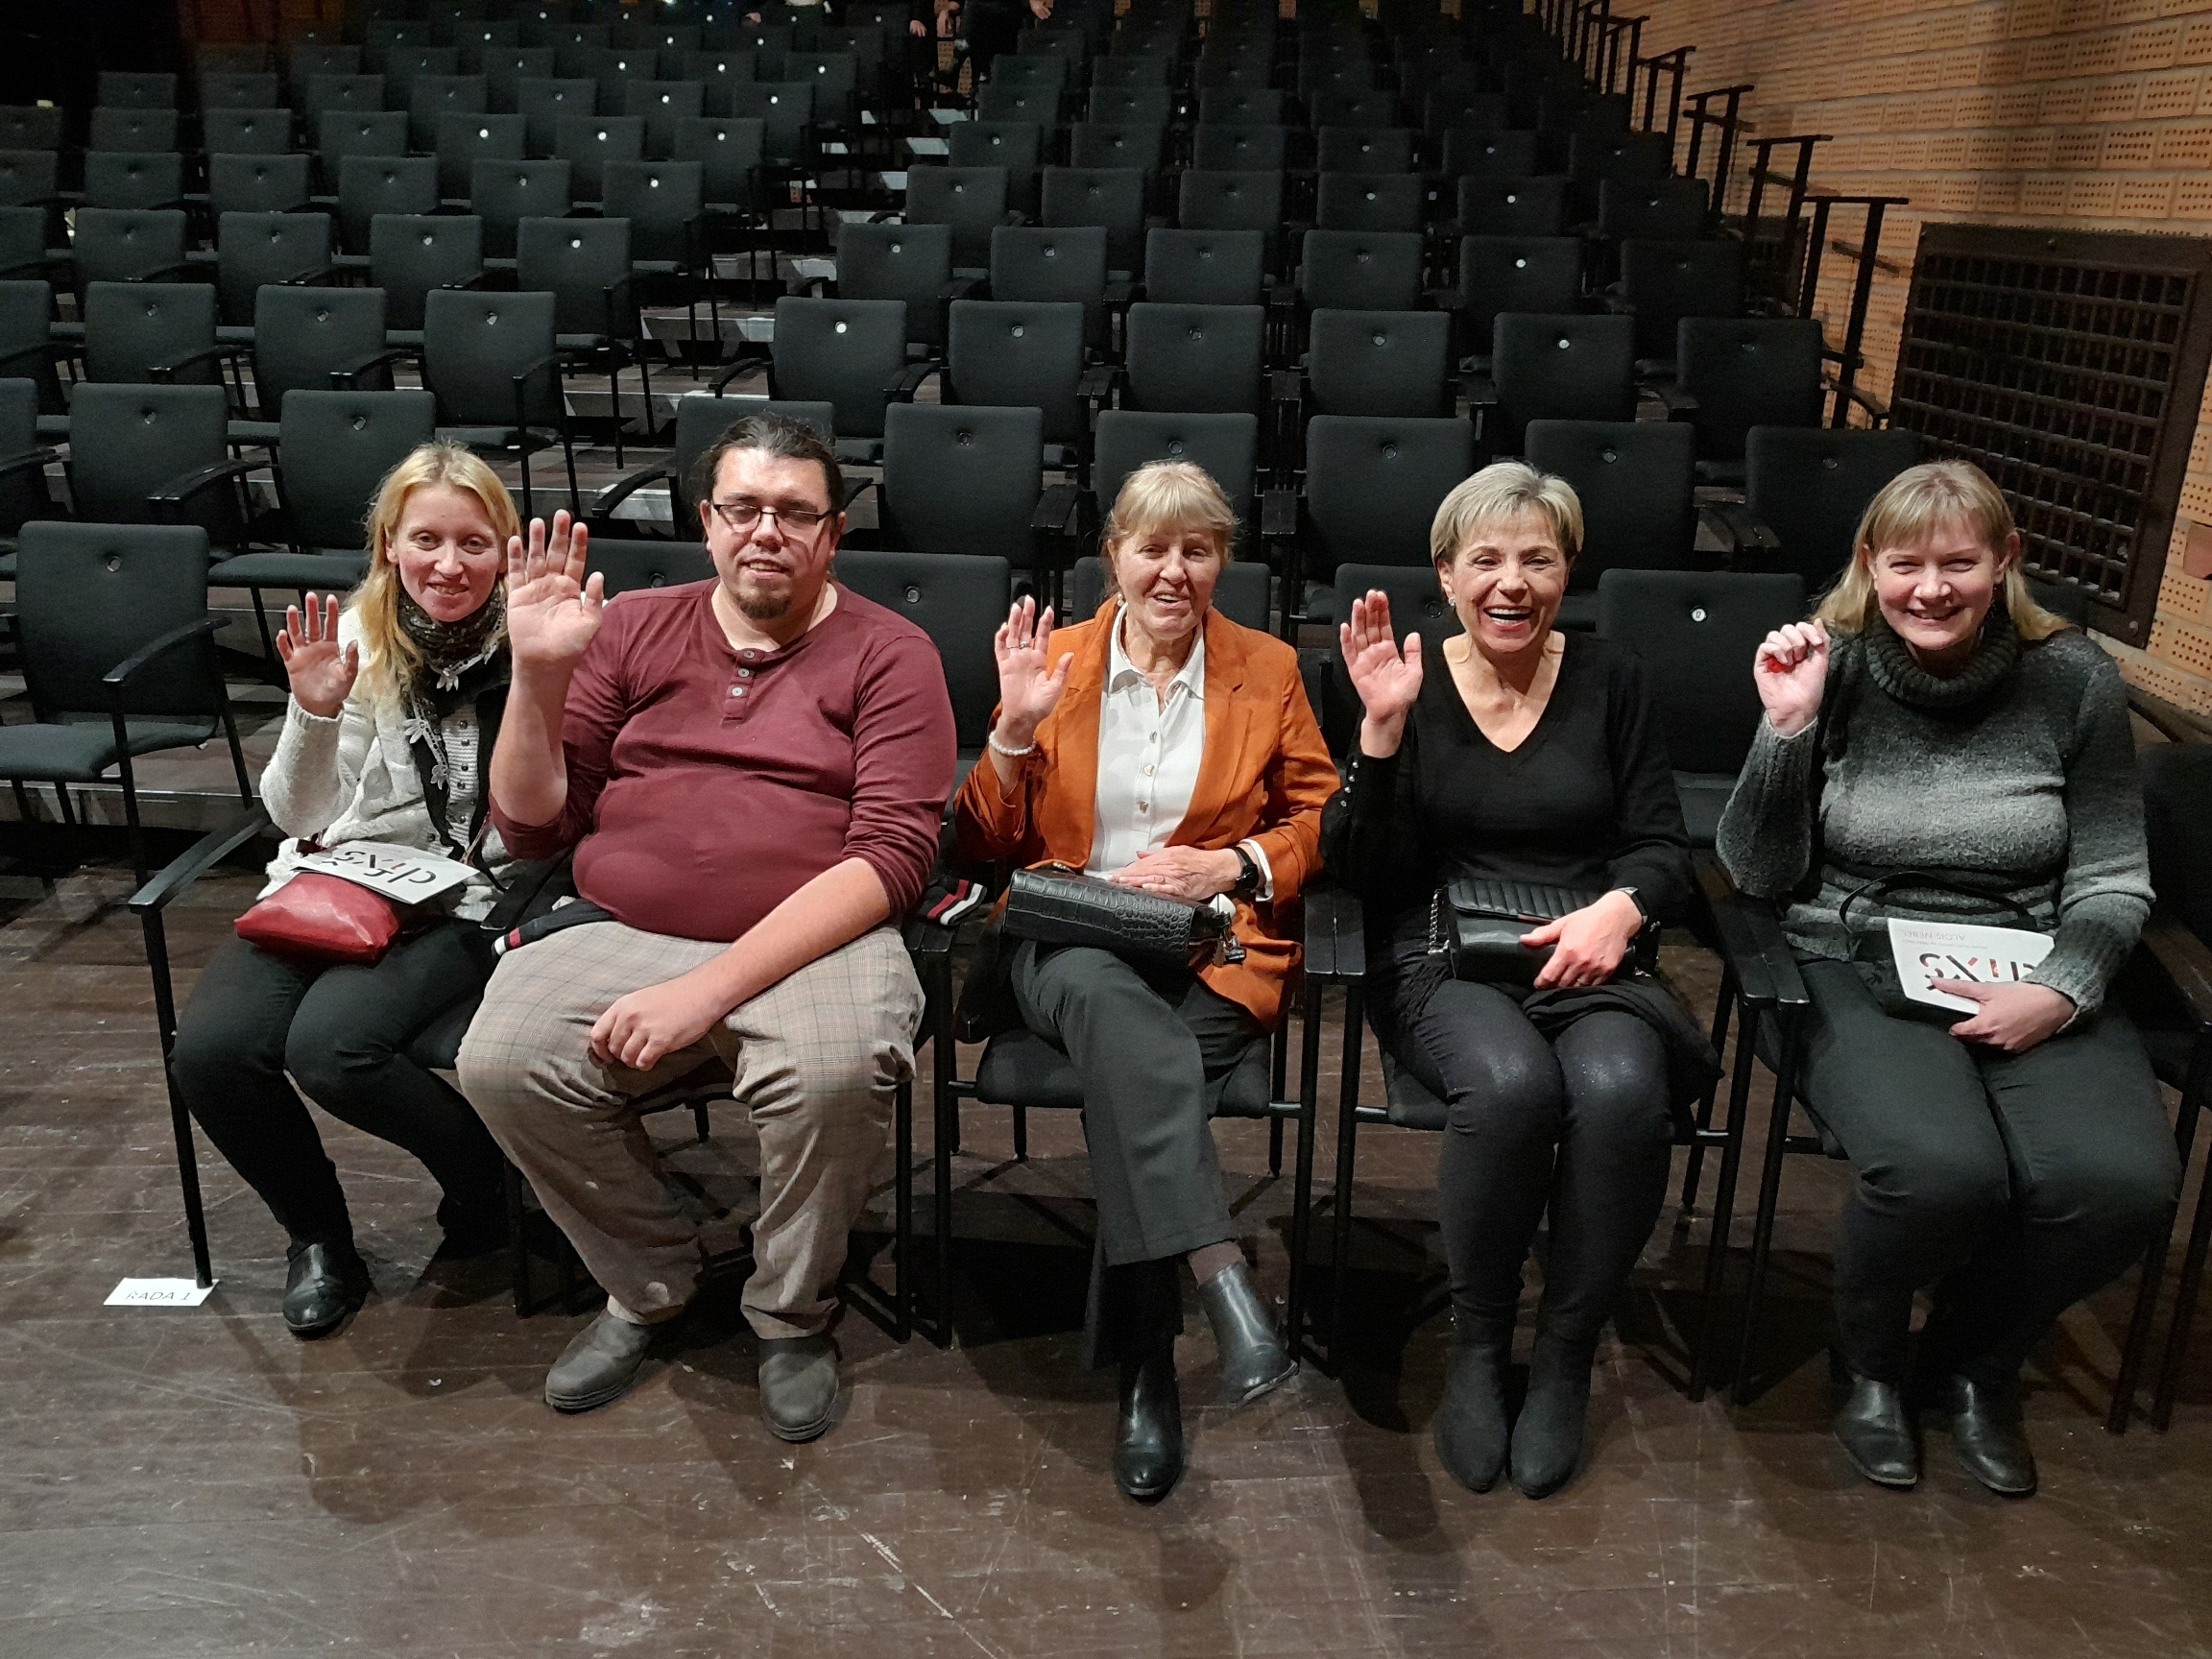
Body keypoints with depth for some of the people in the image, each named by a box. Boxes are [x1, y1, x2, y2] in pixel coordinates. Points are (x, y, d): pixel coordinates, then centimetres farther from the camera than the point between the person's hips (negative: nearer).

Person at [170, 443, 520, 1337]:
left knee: (329, 1045, -29)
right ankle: (316, 1233, 9)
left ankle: (488, 1170, 2)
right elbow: (300, 815, 2)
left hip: (464, 900, -4)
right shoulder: (353, 642, 1)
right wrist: (314, 711, -16)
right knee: (209, 1048, -19)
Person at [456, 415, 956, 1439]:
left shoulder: (888, 653, 3)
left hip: (812, 942, -3)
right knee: (500, 1063, -23)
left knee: (836, 1071, -34)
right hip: (625, 934, 3)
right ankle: (649, 1284, 6)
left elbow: (892, 856, -10)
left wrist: (711, 988, -19)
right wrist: (536, 674, -6)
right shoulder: (633, 631, 13)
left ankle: (792, 1315, -1)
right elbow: (532, 829, 12)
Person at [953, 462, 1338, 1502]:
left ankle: (1143, 1369, -22)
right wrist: (1014, 732, -7)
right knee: (1112, 1000, -38)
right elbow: (986, 846, 10)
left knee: (1122, 1066, -32)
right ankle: (1227, 1291, -45)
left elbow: (1317, 819, 13)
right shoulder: (1053, 661, 11)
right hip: (1069, 941, 0)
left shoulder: (1267, 671, 13)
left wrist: (1231, 863, -6)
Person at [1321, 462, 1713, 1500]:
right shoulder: (1405, 680, 6)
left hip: (1587, 958, 2)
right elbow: (1359, 871, -2)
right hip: (1441, 959, -1)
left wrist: (1621, 906, -14)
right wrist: (1384, 726, -15)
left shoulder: (1608, 681, 12)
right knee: (1509, 1082, -35)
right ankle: (1477, 1345, -9)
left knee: (1621, 1090, -33)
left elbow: (1665, 848, 9)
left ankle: (1566, 1355, -10)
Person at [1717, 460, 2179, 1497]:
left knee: (2122, 1183, -25)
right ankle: (1871, 1362, 6)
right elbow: (1761, 875, -3)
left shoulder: (2073, 680, 0)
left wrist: (2061, 991, -14)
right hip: (1863, 970, -2)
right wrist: (1788, 727, -16)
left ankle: (1974, 1363, 10)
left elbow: (2112, 880, 6)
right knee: (1941, 1170, -31)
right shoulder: (1830, 669, -3)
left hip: (2030, 978, 3)